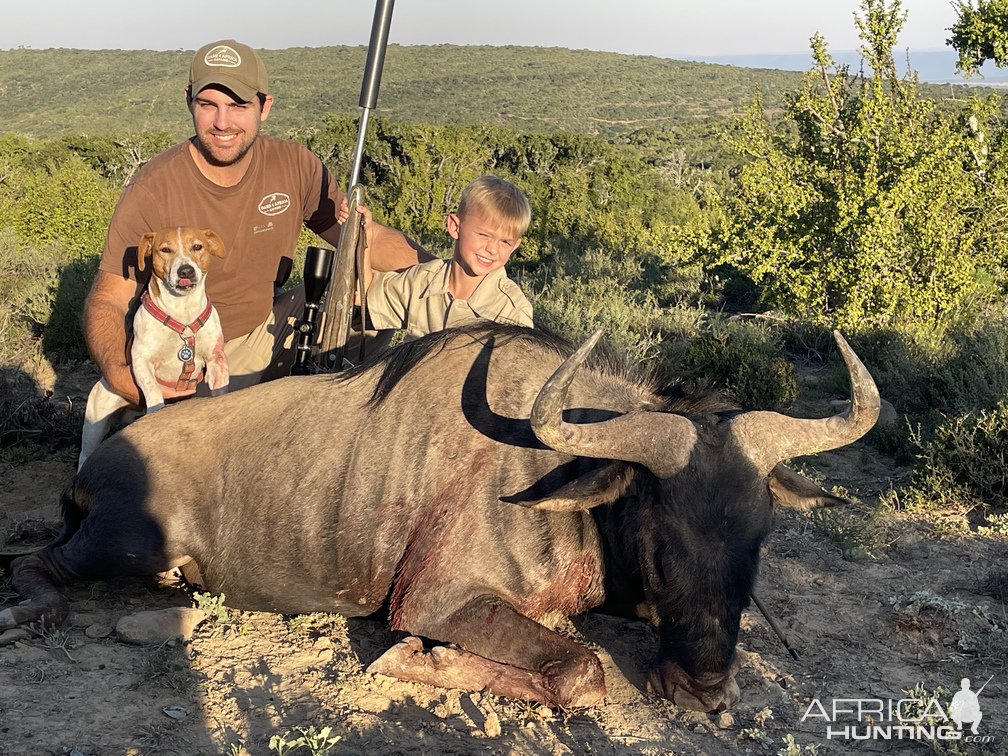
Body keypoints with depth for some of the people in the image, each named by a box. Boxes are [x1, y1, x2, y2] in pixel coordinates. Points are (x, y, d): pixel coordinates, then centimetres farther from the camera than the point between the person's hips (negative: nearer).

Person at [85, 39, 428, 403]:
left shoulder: (294, 166, -8)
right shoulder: (152, 191, -18)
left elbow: (369, 239, -2)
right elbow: (108, 300, -16)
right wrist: (117, 373, -37)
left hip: (263, 341, 4)